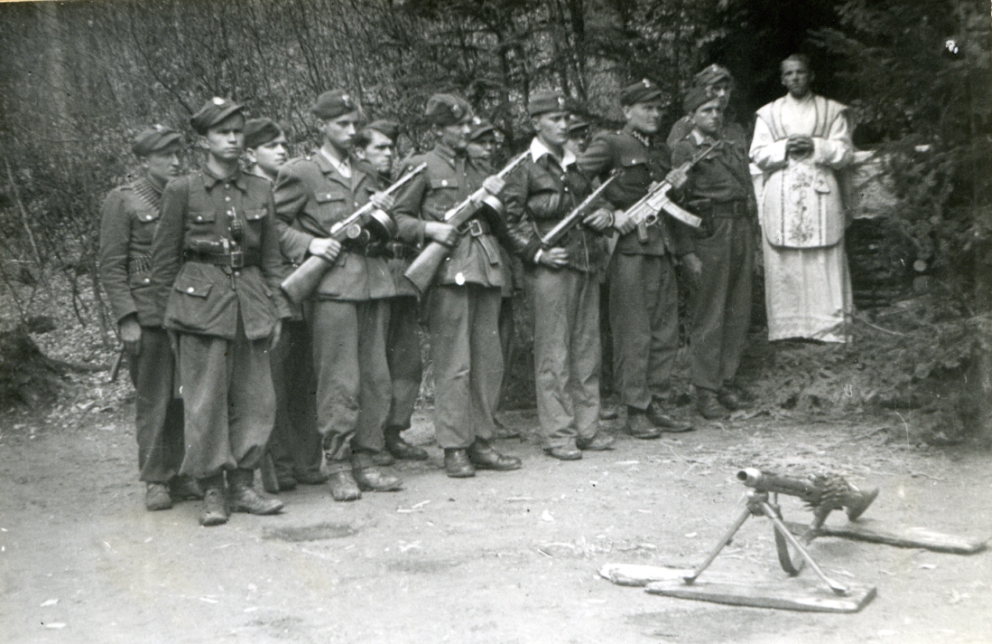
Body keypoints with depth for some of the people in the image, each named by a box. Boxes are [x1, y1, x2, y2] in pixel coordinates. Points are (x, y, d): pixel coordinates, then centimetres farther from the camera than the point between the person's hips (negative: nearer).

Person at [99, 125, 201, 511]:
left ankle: (175, 473, 18)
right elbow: (111, 267, -5)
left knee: (181, 398, 7)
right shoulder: (122, 201, -2)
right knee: (153, 399, -1)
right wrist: (126, 318, -12)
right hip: (148, 316, -5)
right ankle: (154, 480, 8)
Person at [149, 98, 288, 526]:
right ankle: (211, 493, 7)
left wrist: (276, 310, 9)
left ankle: (242, 486, 16)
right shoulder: (182, 191, 0)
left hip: (250, 303, 4)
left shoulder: (260, 190, 10)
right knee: (205, 400, -3)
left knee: (256, 399, 4)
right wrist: (168, 317, 1)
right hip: (201, 300, -4)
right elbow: (163, 261, 3)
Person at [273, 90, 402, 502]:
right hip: (332, 284, -6)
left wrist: (384, 212, 7)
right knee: (339, 381, -7)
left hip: (374, 282, 6)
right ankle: (338, 467, 2)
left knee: (376, 378, 6)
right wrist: (309, 244, -12)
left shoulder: (365, 174, 21)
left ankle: (364, 460, 15)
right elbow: (274, 225, 1)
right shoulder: (300, 173, 2)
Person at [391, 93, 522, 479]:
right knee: (453, 363, -6)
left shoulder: (479, 168, 22)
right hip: (449, 269, -6)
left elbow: (501, 223, 25)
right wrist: (429, 228, -13)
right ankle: (454, 449, 1)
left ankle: (481, 443, 15)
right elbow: (399, 216, 4)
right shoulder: (422, 167, 4)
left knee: (489, 360, 6)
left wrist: (496, 197, 5)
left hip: (487, 267, 6)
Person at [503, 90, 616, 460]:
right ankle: (558, 434, 4)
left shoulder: (576, 163, 17)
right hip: (551, 268, -7)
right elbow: (511, 218, -6)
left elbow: (594, 200, 29)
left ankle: (587, 427, 18)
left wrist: (605, 215, 7)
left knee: (587, 347, 9)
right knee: (554, 351, -3)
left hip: (588, 263, 7)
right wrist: (537, 253, -14)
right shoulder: (525, 167, -4)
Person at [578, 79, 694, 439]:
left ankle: (657, 405, 16)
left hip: (662, 246, 7)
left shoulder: (662, 152, 21)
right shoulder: (610, 144, -2)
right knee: (633, 332, -4)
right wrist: (612, 213, -16)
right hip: (630, 248, -7)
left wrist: (674, 186, 6)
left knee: (665, 331, 8)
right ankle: (635, 411, 2)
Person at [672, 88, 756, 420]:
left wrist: (752, 242, 15)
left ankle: (726, 383, 18)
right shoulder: (685, 150, -2)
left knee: (738, 312, 8)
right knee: (708, 314, -4)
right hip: (709, 232, -7)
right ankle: (706, 392, 1)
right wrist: (687, 252, -13)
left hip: (741, 229, 7)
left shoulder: (735, 145, 18)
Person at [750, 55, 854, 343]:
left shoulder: (832, 111, 10)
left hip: (820, 194, -1)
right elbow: (758, 154, 5)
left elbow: (845, 152, 3)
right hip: (780, 198, 1)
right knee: (783, 265, -2)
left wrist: (814, 146, -12)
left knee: (824, 265, -4)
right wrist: (785, 148, -11)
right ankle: (786, 327, 3)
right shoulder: (768, 113, 13)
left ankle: (828, 327, 0)